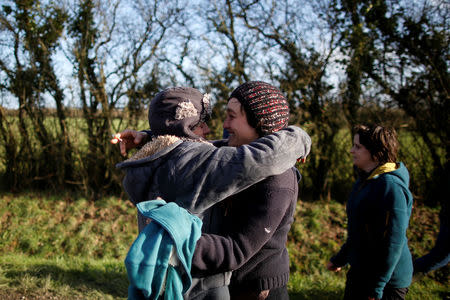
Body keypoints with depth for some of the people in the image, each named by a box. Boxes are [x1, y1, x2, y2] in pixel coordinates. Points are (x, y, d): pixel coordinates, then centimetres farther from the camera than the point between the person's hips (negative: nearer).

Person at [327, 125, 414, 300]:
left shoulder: (391, 187, -23)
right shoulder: (365, 180, 8)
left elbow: (394, 242, -24)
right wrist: (341, 259, 23)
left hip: (387, 281, -9)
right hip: (360, 272, 9)